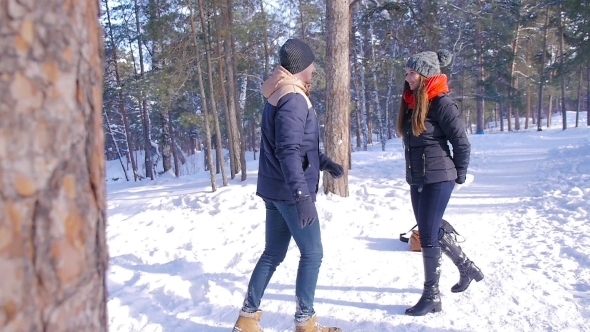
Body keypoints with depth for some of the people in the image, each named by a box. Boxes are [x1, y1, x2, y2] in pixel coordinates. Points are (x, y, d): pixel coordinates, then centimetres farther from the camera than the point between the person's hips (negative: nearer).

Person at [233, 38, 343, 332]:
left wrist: (325, 162, 18)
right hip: (290, 192, -9)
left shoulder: (278, 96, 15)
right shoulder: (293, 99, -16)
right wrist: (303, 195, -29)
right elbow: (289, 151, -25)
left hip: (274, 190, 9)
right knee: (312, 253, 2)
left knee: (273, 254, 14)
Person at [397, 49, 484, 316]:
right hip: (416, 179, 8)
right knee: (432, 232, 18)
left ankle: (432, 296, 8)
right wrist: (413, 172, 15)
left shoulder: (441, 103, -15)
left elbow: (462, 143, -12)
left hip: (438, 179, -8)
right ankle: (467, 268, 40)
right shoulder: (411, 102, 8)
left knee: (428, 236, -4)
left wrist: (459, 175, -4)